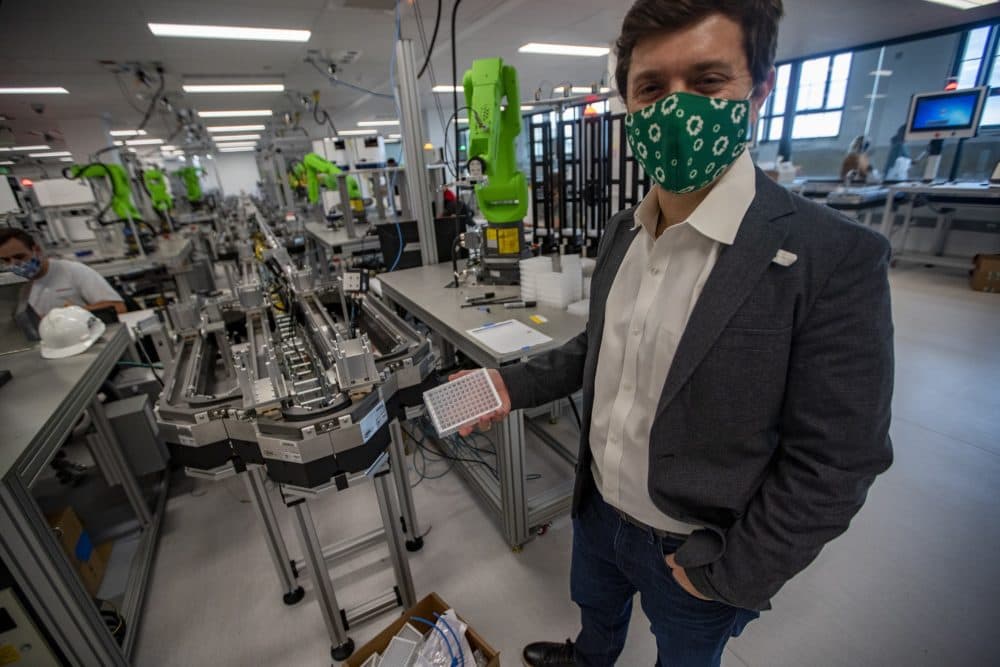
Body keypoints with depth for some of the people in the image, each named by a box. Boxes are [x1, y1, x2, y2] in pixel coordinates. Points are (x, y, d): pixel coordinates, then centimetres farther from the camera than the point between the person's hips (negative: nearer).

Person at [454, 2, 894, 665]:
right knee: (596, 609, 35)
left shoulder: (837, 257, -25)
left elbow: (834, 461, -20)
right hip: (598, 509, 6)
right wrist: (515, 385, -6)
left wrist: (729, 577, -14)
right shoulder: (622, 231, -6)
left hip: (695, 554, -5)